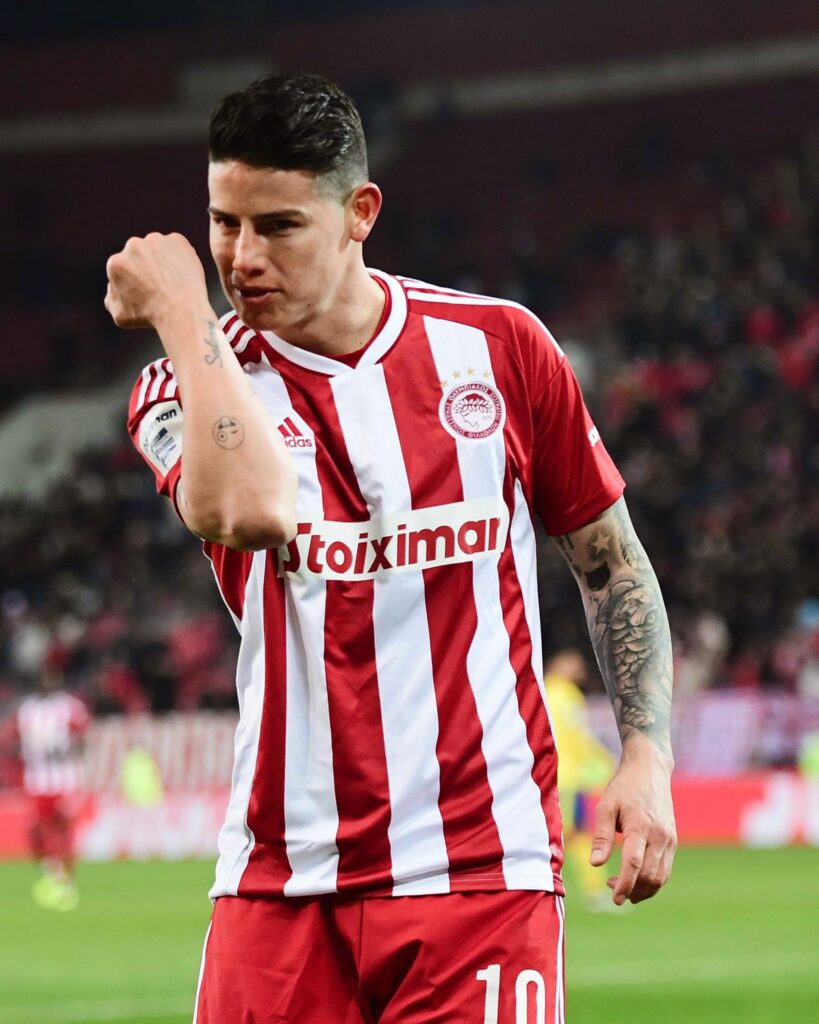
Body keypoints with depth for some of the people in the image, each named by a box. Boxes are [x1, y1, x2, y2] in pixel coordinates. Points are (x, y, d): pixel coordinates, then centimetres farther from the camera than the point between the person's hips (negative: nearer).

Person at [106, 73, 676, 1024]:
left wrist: (646, 755, 3)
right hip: (279, 885, 1)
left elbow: (611, 560, 14)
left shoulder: (498, 346, 4)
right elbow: (251, 509, -23)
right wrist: (182, 315, -13)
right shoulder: (193, 383, 1)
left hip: (483, 866, -1)